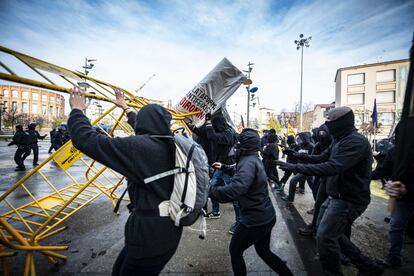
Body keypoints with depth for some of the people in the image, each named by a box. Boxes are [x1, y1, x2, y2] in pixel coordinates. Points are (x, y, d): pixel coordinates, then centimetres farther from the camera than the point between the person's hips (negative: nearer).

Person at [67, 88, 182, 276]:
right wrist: (126, 108, 36)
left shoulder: (139, 146, -21)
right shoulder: (169, 145, 3)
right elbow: (146, 128, 22)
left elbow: (87, 140, -18)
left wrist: (77, 110, 0)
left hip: (150, 234, -7)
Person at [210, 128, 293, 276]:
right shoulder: (254, 159, 5)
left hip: (255, 220, -9)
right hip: (267, 216, 9)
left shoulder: (249, 162, -26)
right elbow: (240, 172, 26)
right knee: (264, 251, 28)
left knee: (235, 250, 16)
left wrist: (209, 189, -32)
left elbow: (234, 190, -42)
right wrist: (224, 167, 25)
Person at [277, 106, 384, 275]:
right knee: (330, 233, 20)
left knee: (325, 237, -3)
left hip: (348, 200, -10)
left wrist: (297, 168, -35)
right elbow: (323, 158, 15)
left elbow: (332, 167, -34)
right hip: (335, 197, 10)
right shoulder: (340, 140, 10)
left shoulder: (356, 142, -23)